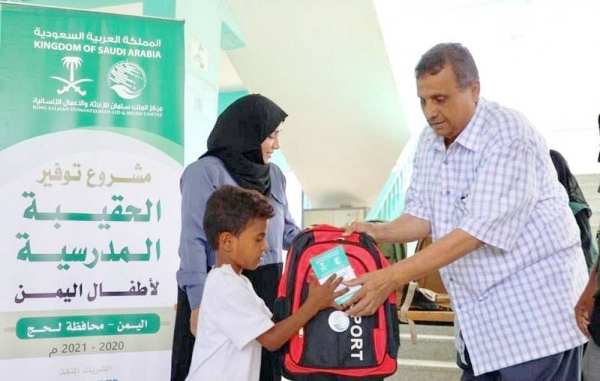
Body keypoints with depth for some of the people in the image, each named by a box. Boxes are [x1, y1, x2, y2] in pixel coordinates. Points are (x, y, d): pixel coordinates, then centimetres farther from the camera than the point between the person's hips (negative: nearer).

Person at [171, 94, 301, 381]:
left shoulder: (274, 175, 12)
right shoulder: (206, 171, -8)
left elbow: (287, 231, 15)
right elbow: (193, 243, -12)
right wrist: (199, 303, -18)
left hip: (267, 291, 6)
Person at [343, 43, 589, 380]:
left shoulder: (509, 135, -20)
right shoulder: (429, 141, 5)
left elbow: (478, 230, -26)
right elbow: (423, 216, 9)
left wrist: (393, 277, -28)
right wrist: (379, 232, -11)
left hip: (535, 310, -7)